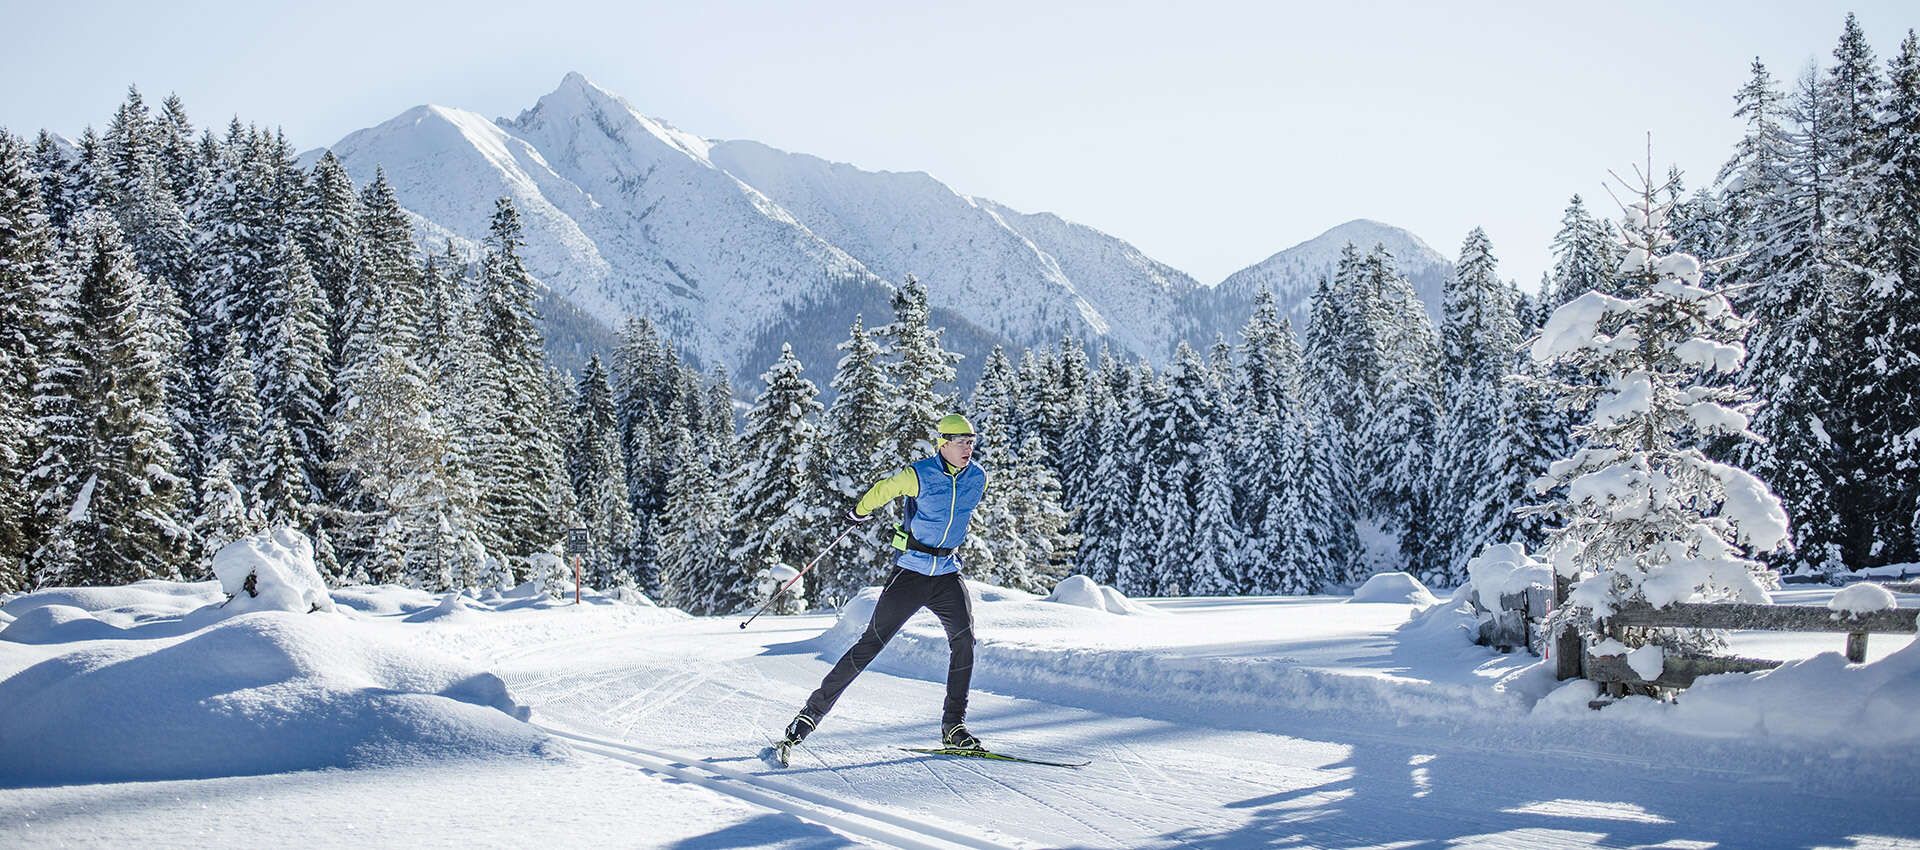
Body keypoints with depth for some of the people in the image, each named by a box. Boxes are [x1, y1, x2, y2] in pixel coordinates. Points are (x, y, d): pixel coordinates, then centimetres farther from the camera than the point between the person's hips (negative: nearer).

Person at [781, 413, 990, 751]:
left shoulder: (978, 478, 1)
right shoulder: (918, 475, -14)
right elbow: (882, 489, 3)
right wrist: (858, 512, 19)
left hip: (947, 574, 4)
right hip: (909, 571, -4)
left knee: (964, 638, -15)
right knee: (871, 643, -6)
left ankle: (954, 726, -5)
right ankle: (813, 710, 2)